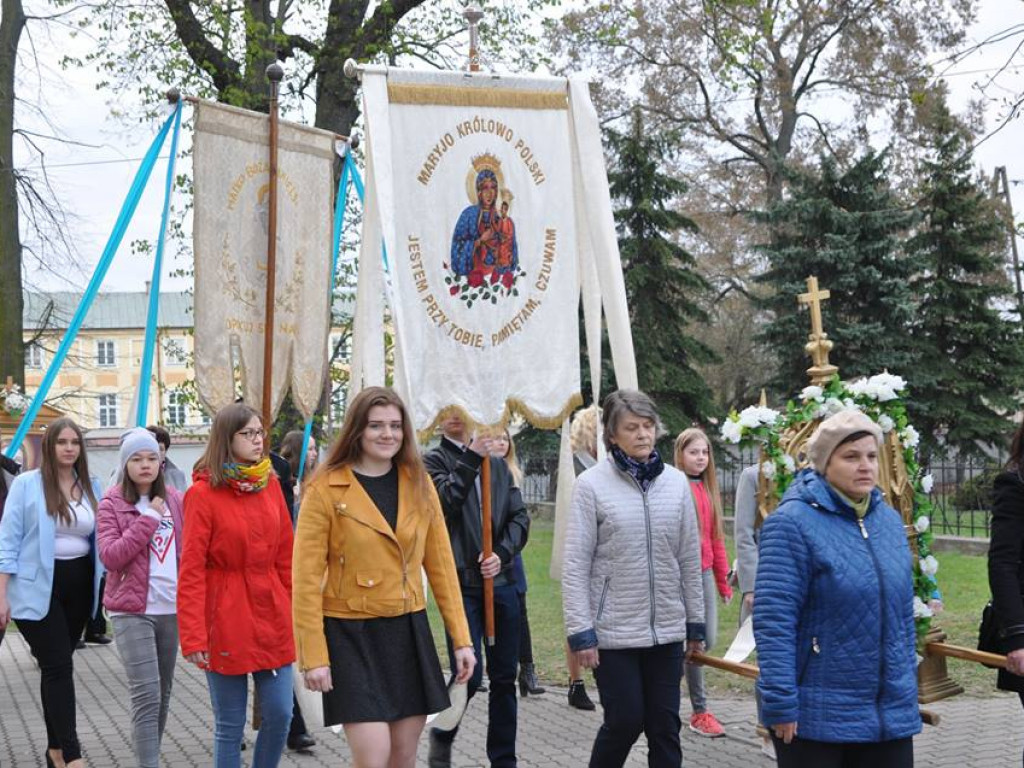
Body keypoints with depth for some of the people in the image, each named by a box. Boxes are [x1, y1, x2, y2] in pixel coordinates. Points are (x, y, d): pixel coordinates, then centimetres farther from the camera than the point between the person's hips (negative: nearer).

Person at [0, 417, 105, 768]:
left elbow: (100, 538, 13)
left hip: (79, 584, 5)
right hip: (38, 587, -4)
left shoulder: (91, 486, 8)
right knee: (59, 666, -10)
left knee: (56, 666, 13)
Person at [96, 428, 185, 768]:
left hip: (171, 608, 5)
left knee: (163, 693, 13)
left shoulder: (174, 499, 8)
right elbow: (110, 557, -15)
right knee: (147, 696, -13)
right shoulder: (112, 504, -4)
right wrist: (148, 519, -15)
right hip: (132, 612, -5)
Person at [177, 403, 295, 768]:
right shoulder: (203, 493, -8)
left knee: (279, 714, 4)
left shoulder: (270, 484, 6)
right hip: (226, 621, -4)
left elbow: (286, 556, 10)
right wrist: (193, 637, -14)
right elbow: (191, 570, -10)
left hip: (273, 615, 4)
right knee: (230, 725, 4)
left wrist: (297, 612, 7)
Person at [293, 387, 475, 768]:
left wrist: (461, 638, 4)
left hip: (409, 631, 4)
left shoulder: (419, 484, 6)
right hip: (352, 635, -4)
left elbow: (441, 565, 9)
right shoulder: (326, 490, -8)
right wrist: (314, 656, -12)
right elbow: (307, 579, -8)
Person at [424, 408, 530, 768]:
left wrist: (502, 553, -7)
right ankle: (442, 735, 19)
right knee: (469, 674, -9)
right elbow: (444, 502, -16)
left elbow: (520, 516, 8)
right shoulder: (433, 460, 3)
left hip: (502, 581, 4)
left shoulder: (498, 464, 15)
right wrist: (470, 460, -16)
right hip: (462, 583, -4)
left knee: (504, 678, 8)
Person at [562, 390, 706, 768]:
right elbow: (575, 566, -8)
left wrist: (695, 623, 10)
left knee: (665, 725, 8)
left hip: (667, 630, 4)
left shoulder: (676, 482, 3)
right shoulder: (592, 484, -8)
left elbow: (689, 559, 8)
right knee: (625, 721, 1)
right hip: (613, 632, -3)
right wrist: (580, 632, -11)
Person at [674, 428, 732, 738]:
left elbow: (716, 538, 16)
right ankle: (700, 712, 11)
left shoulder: (709, 489, 13)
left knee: (707, 640, 5)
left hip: (705, 572, 6)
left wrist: (724, 581, 17)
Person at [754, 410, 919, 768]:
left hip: (891, 713, 6)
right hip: (815, 719, -6)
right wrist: (781, 705, -19)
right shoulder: (793, 523, -13)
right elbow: (772, 621, -17)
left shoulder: (889, 519, 10)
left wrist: (908, 686, 16)